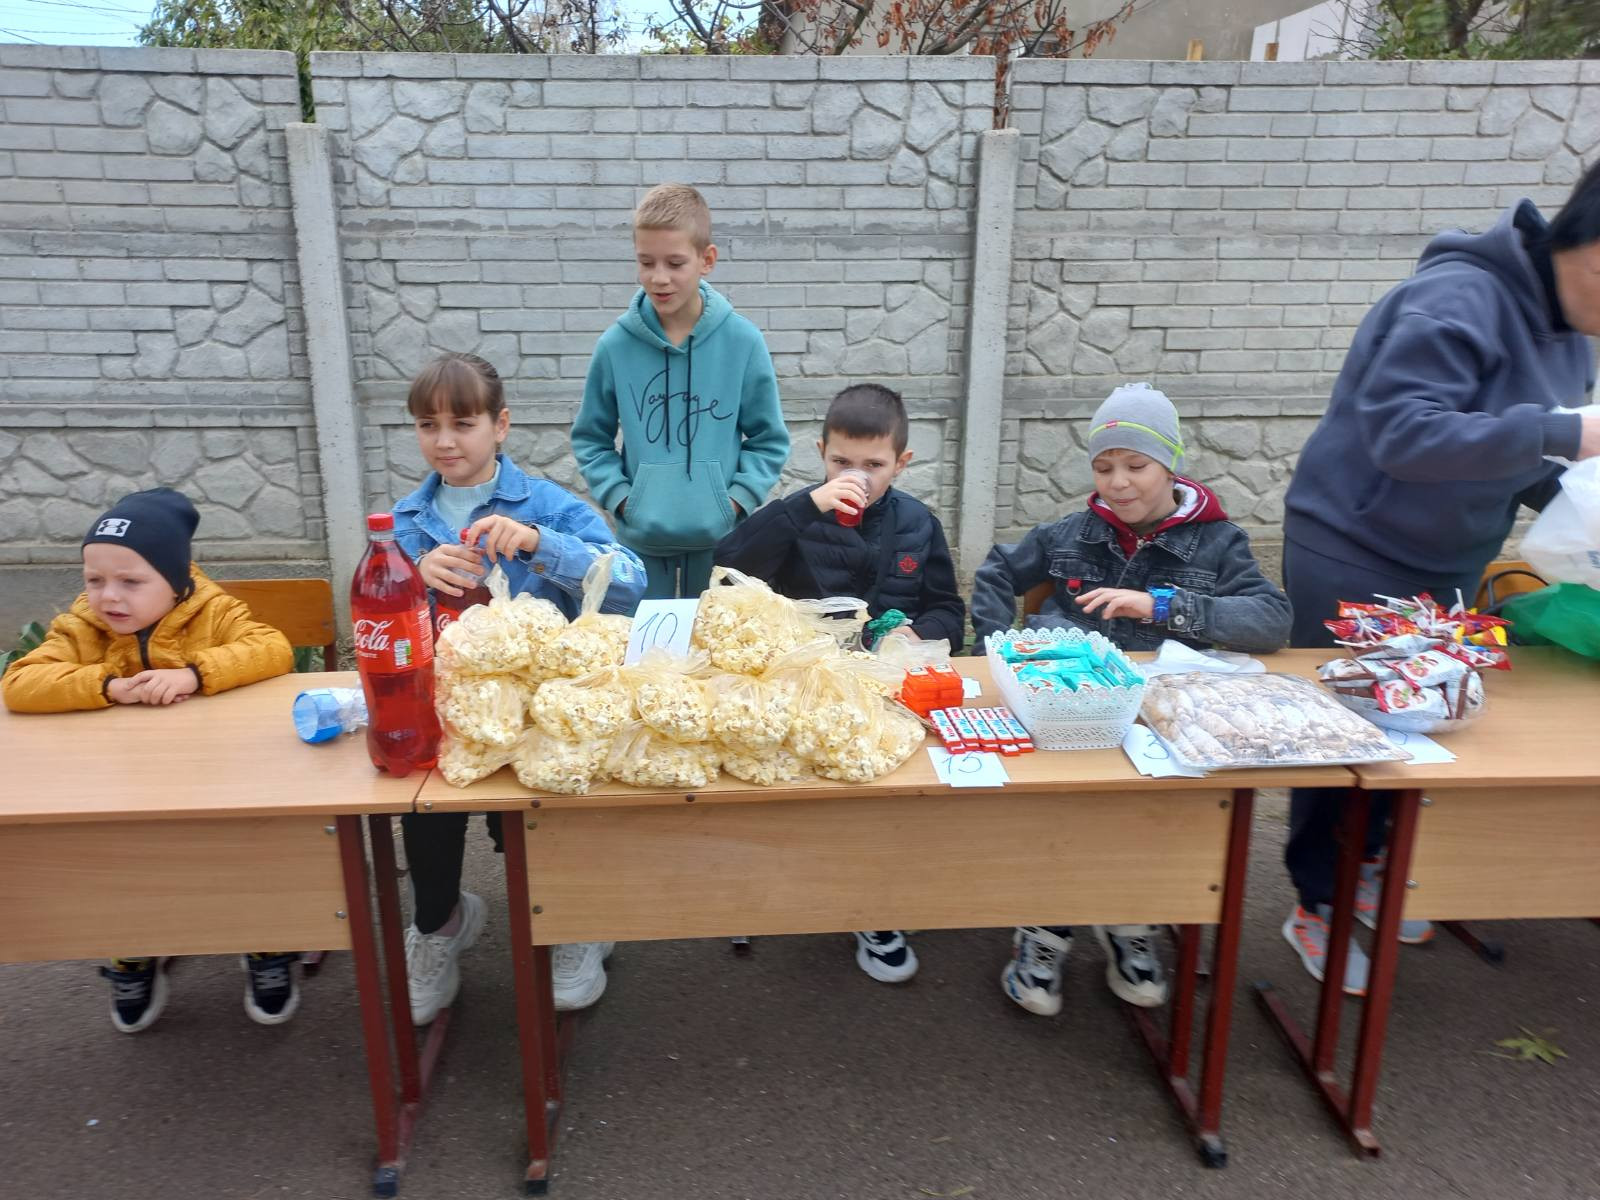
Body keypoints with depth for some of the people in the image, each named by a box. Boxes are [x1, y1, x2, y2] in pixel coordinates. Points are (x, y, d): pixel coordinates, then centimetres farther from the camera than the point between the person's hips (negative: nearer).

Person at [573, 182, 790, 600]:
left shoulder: (742, 341, -5)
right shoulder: (616, 345, -4)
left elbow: (769, 439, 2)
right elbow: (590, 438, 8)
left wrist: (738, 498, -8)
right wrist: (619, 496, -4)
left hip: (719, 536, 0)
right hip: (640, 536, 1)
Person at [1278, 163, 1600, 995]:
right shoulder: (1459, 299, -22)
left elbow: (1512, 451, 13)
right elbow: (1401, 433, -31)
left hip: (1445, 568, 8)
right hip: (1354, 559, -8)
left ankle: (1362, 867, 35)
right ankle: (1316, 907, 19)